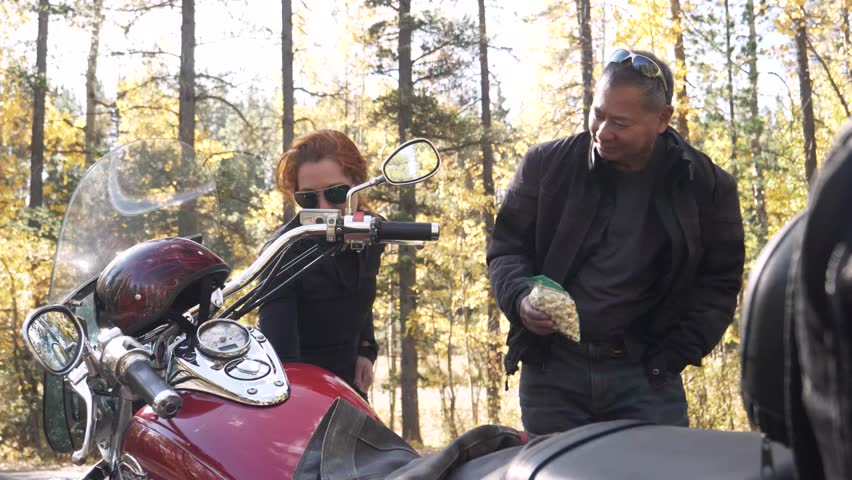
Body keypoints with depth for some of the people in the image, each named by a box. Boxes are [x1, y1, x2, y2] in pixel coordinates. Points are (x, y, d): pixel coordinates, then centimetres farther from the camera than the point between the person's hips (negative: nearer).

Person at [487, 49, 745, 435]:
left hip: (645, 378, 0)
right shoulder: (547, 165, 1)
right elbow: (506, 249, 7)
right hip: (551, 373, 1)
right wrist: (520, 300, -13)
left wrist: (673, 357, -5)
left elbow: (719, 285, 4)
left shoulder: (706, 186, 0)